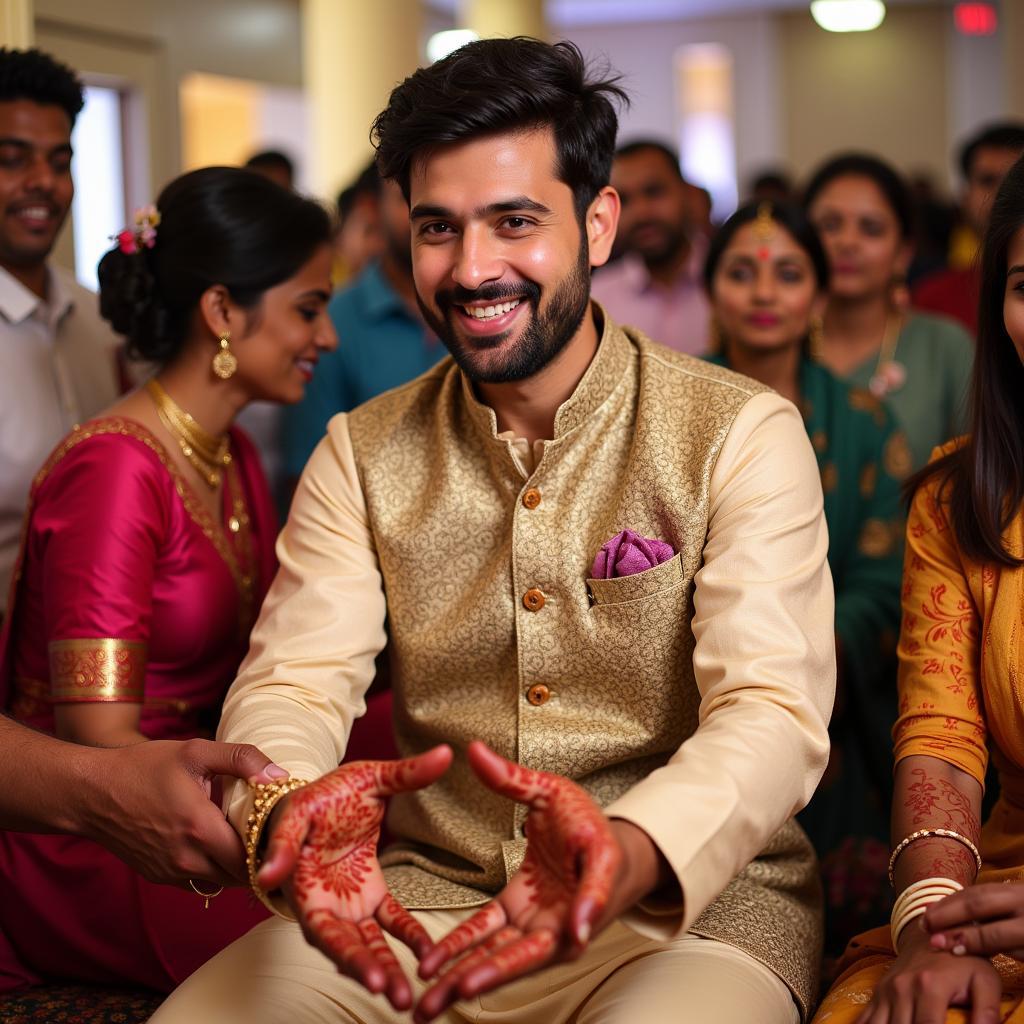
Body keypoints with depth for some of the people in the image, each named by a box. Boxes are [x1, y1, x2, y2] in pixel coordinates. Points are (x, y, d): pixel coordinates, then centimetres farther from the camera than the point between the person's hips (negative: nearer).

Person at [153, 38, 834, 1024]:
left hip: (689, 904, -3)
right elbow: (293, 681, -4)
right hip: (423, 897, 4)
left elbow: (773, 710, -17)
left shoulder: (740, 435, -7)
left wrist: (633, 856, -41)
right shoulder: (361, 453, 6)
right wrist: (281, 810, -30)